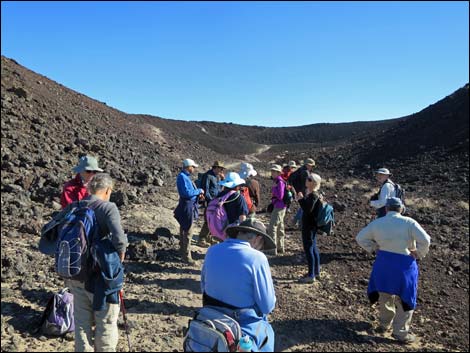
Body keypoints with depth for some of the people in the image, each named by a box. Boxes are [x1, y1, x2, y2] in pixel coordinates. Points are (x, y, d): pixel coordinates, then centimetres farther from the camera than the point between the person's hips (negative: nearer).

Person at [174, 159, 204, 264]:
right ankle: (186, 255, 1)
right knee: (188, 231, -6)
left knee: (184, 229, 23)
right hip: (187, 206, -11)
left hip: (189, 206, 11)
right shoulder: (182, 177, -19)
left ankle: (183, 249, 39)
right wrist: (199, 191, -14)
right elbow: (187, 193, -26)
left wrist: (198, 194, 7)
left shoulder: (186, 176, 11)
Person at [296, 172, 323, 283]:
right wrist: (301, 199, 6)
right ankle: (316, 272, 30)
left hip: (309, 225, -10)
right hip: (310, 225, 10)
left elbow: (308, 209, -27)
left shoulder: (313, 195, -20)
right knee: (313, 247, 17)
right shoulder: (310, 193, 9)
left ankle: (311, 275, 3)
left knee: (308, 248, -4)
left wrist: (301, 199, -19)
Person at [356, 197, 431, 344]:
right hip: (403, 264, -3)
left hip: (383, 263, 4)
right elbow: (425, 240, -20)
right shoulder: (409, 222, -11)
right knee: (405, 299, 12)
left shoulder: (376, 223, -1)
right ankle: (400, 332, 20)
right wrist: (419, 254, -5)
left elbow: (360, 238, 4)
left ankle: (384, 324, 39)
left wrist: (374, 249, 6)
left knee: (384, 295, 23)